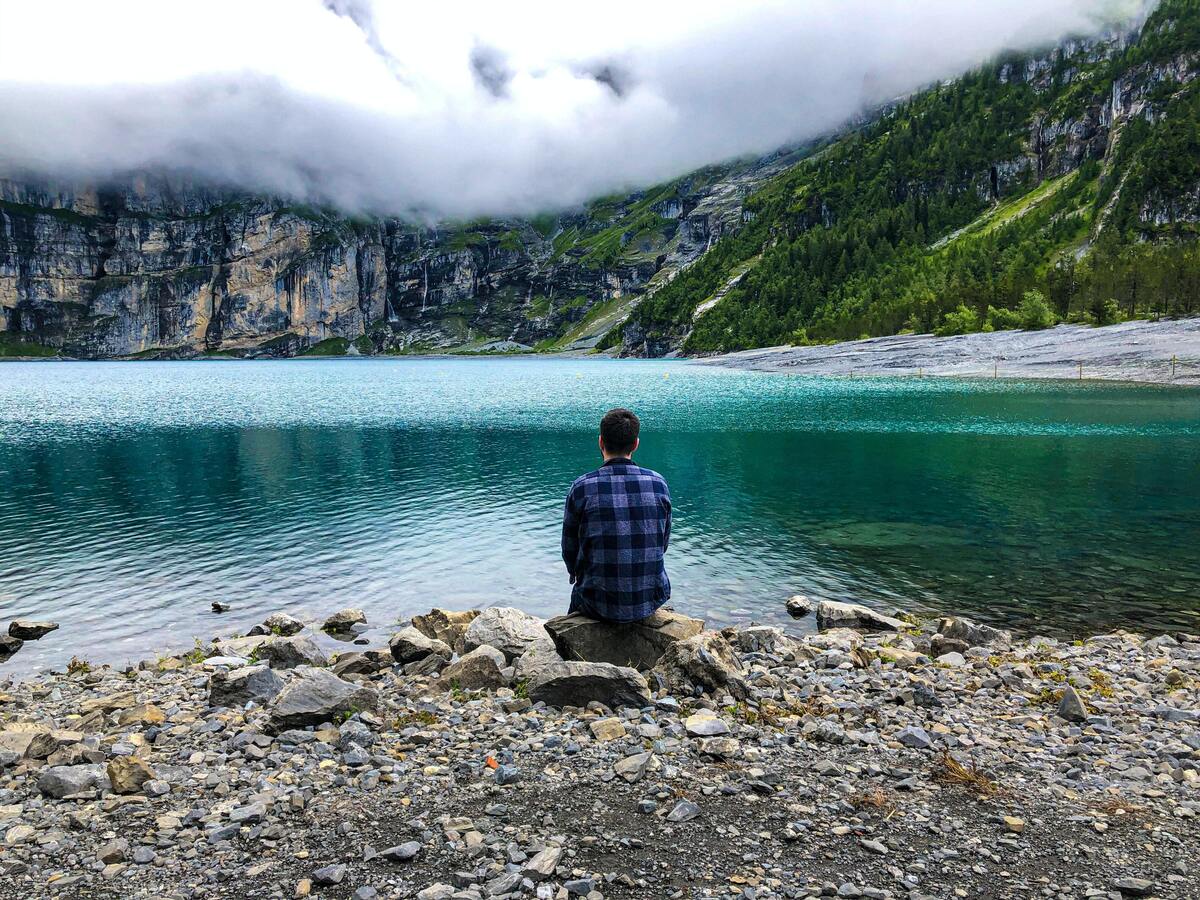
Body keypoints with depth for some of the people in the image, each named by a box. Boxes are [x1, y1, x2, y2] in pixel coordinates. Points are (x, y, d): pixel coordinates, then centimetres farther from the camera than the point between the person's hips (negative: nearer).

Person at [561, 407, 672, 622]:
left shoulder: (583, 487, -12)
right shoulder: (658, 483, -5)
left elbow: (570, 550, -1)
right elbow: (662, 545, 6)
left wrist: (578, 573, 21)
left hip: (600, 605, -2)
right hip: (651, 601, 2)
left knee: (577, 595, 31)